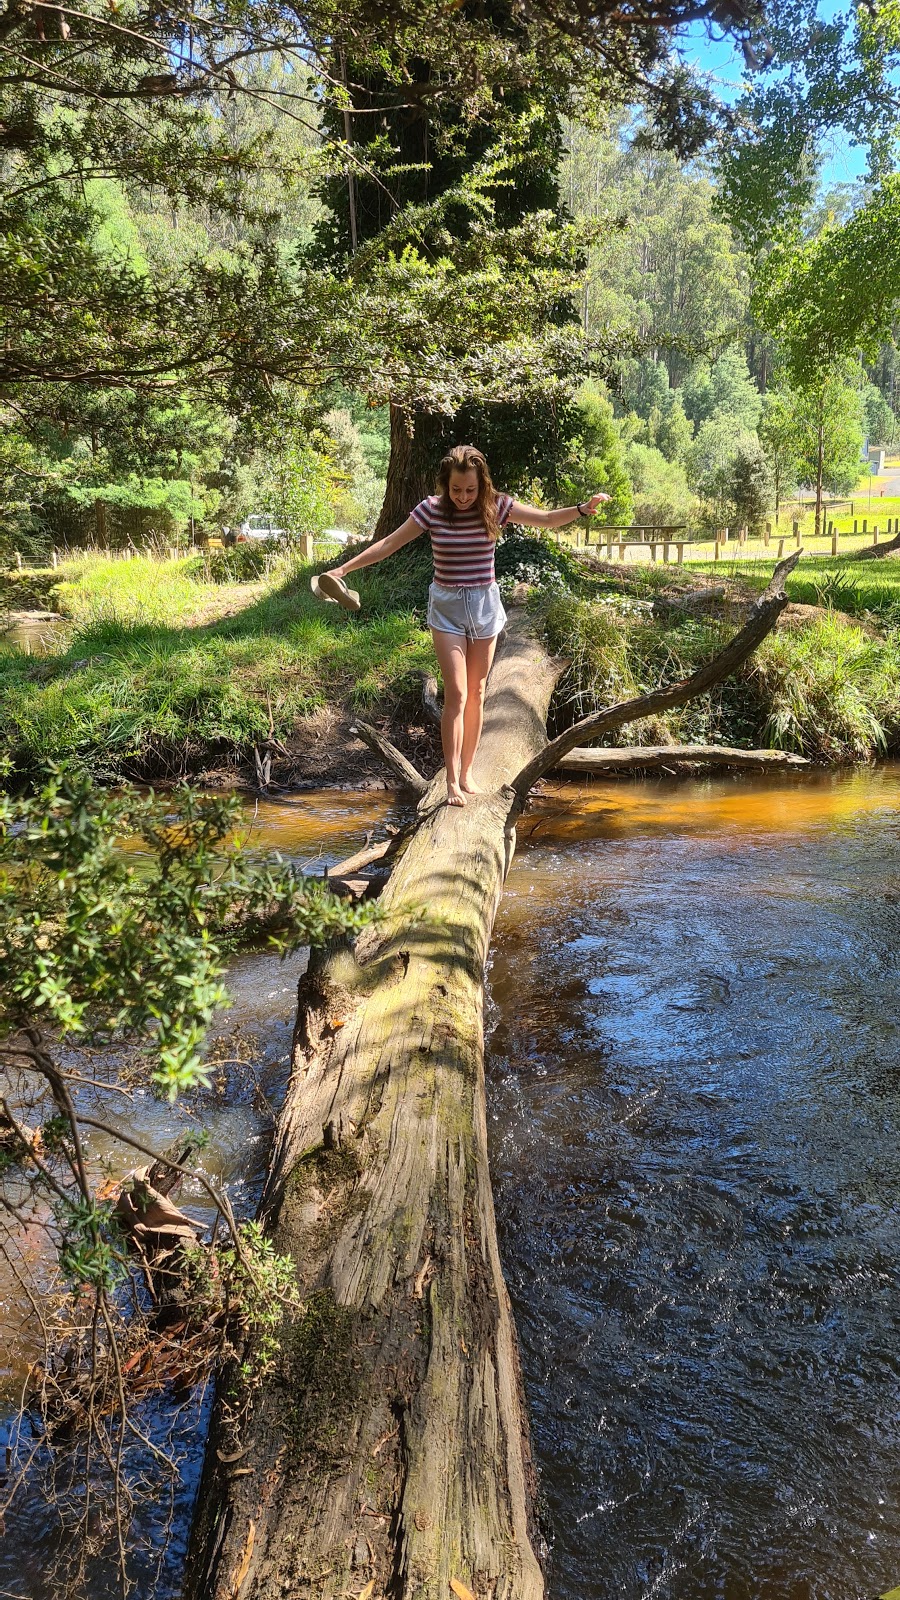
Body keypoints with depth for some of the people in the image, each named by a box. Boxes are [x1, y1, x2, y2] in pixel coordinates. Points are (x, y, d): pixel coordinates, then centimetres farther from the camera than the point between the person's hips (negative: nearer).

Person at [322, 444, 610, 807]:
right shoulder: (431, 509, -8)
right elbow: (389, 544, -3)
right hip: (447, 607, -2)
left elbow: (546, 519, -2)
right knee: (456, 694, -10)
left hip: (484, 604, 2)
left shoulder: (495, 506, -5)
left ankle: (467, 771, 20)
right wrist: (344, 568, -5)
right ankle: (452, 781, -7)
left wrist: (582, 509, -20)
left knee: (476, 694, 8)